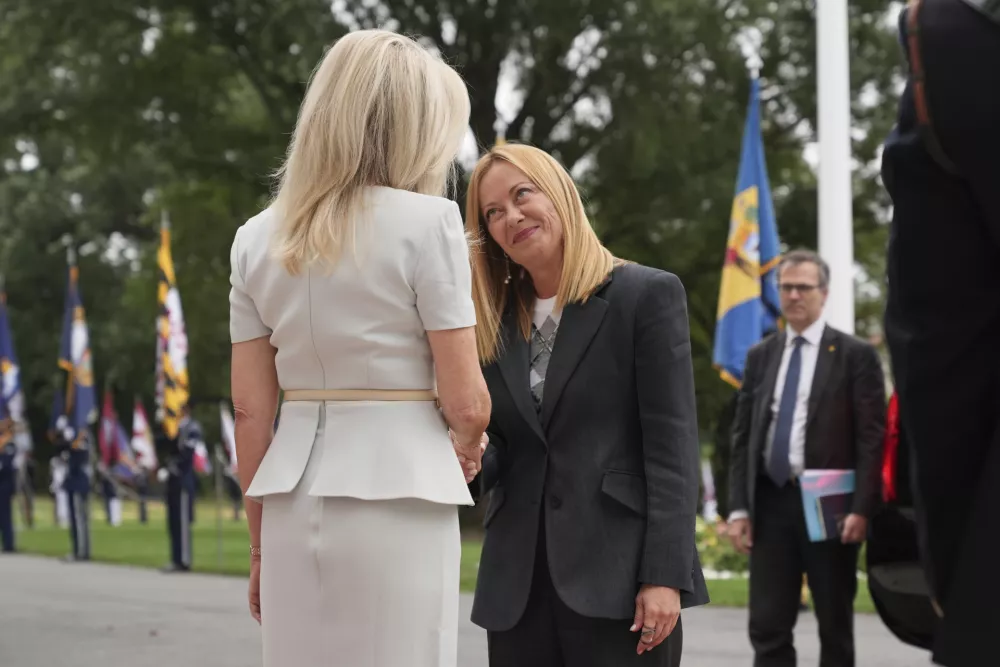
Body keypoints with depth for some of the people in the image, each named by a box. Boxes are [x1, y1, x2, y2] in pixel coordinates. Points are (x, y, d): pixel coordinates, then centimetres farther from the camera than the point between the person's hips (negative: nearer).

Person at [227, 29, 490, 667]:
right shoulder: (427, 222, -7)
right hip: (397, 495, -5)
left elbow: (252, 410, 8)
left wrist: (261, 539, 15)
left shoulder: (258, 238, 7)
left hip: (292, 500, 5)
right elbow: (465, 401, -8)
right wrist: (469, 447, 14)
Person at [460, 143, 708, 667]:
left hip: (616, 578, -5)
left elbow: (672, 445, -7)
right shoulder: (496, 323, 14)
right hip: (517, 586, 5)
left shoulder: (647, 295, -1)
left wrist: (664, 575, -15)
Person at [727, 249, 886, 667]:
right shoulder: (760, 356, 12)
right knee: (767, 628, 1)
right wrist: (738, 507, 2)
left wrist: (861, 508, -14)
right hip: (771, 502, 3)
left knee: (835, 626, 7)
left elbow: (872, 439, -5)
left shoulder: (855, 355, 0)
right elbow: (743, 436, 11)